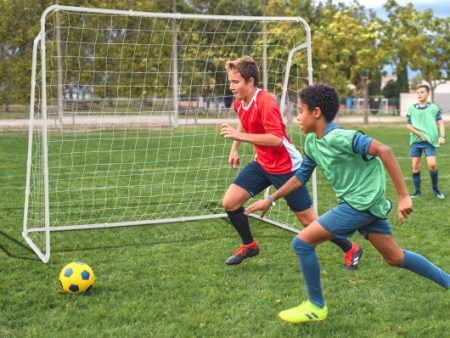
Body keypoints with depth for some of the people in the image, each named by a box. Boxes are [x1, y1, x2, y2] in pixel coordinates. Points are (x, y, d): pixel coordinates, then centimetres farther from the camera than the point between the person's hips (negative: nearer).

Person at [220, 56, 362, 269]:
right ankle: (249, 246, 20)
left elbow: (276, 138, -34)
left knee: (308, 220, -1)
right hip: (262, 163, 8)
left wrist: (240, 136, -34)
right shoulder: (239, 103, 2)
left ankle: (351, 249, 18)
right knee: (230, 202, -3)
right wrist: (234, 149, 21)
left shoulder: (265, 102, -25)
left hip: (285, 167, -8)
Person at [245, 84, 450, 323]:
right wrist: (270, 200, 19)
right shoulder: (312, 142, 6)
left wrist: (403, 196, -28)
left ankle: (316, 306, 5)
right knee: (395, 257, 17)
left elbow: (383, 150, -28)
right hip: (364, 204, 9)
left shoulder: (337, 137, -22)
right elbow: (301, 176, 20)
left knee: (302, 242, -9)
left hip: (362, 202, -9)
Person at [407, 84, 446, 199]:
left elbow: (440, 122, 3)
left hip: (430, 140, -2)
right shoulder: (412, 108, 4)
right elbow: (408, 125, 2)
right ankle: (417, 191, 13)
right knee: (415, 166, 2)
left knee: (432, 164, -14)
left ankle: (435, 188, 7)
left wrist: (442, 136, -12)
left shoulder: (433, 107, 3)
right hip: (415, 140, 2)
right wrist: (420, 134, -8)